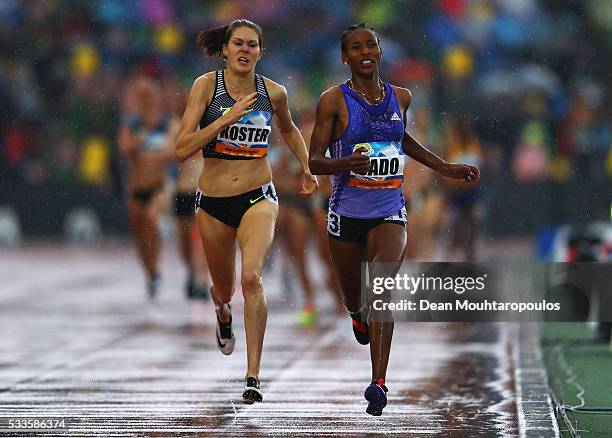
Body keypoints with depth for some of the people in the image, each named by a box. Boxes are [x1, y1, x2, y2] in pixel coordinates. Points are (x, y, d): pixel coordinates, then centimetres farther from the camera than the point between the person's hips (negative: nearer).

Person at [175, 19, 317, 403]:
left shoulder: (274, 93, 0)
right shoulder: (206, 86, -8)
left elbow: (289, 129, 24)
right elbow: (182, 149, -17)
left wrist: (308, 168, 13)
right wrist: (227, 118, -23)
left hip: (258, 198, -1)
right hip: (214, 203, 1)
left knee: (252, 277, -25)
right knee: (224, 289, 18)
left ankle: (254, 376, -24)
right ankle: (223, 313, 59)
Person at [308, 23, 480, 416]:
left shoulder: (400, 97, 5)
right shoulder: (334, 100, -7)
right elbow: (314, 162, -9)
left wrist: (444, 168, 23)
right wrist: (345, 163, -29)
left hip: (389, 213, 1)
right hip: (348, 213, -1)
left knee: (382, 290, -20)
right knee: (354, 296, 14)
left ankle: (379, 383, -27)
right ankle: (359, 317, 55)